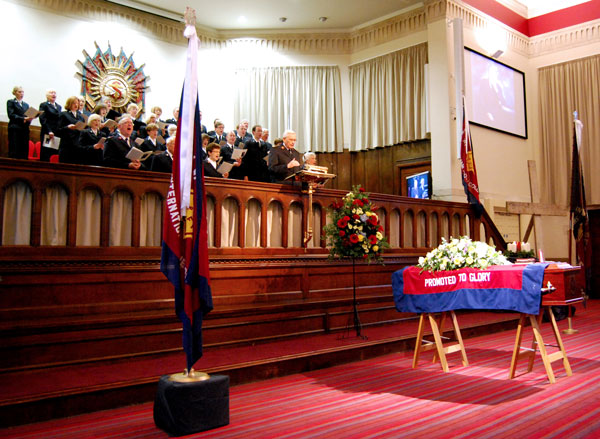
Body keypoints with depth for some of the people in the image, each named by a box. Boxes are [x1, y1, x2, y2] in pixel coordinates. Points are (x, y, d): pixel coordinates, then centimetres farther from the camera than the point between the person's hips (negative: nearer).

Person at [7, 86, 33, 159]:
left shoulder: (26, 104, 22)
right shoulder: (10, 102, 7)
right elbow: (11, 115, -5)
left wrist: (28, 119, -6)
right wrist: (23, 118, -16)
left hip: (25, 129, 4)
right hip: (15, 129, -4)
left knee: (24, 151, -3)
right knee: (14, 151, -10)